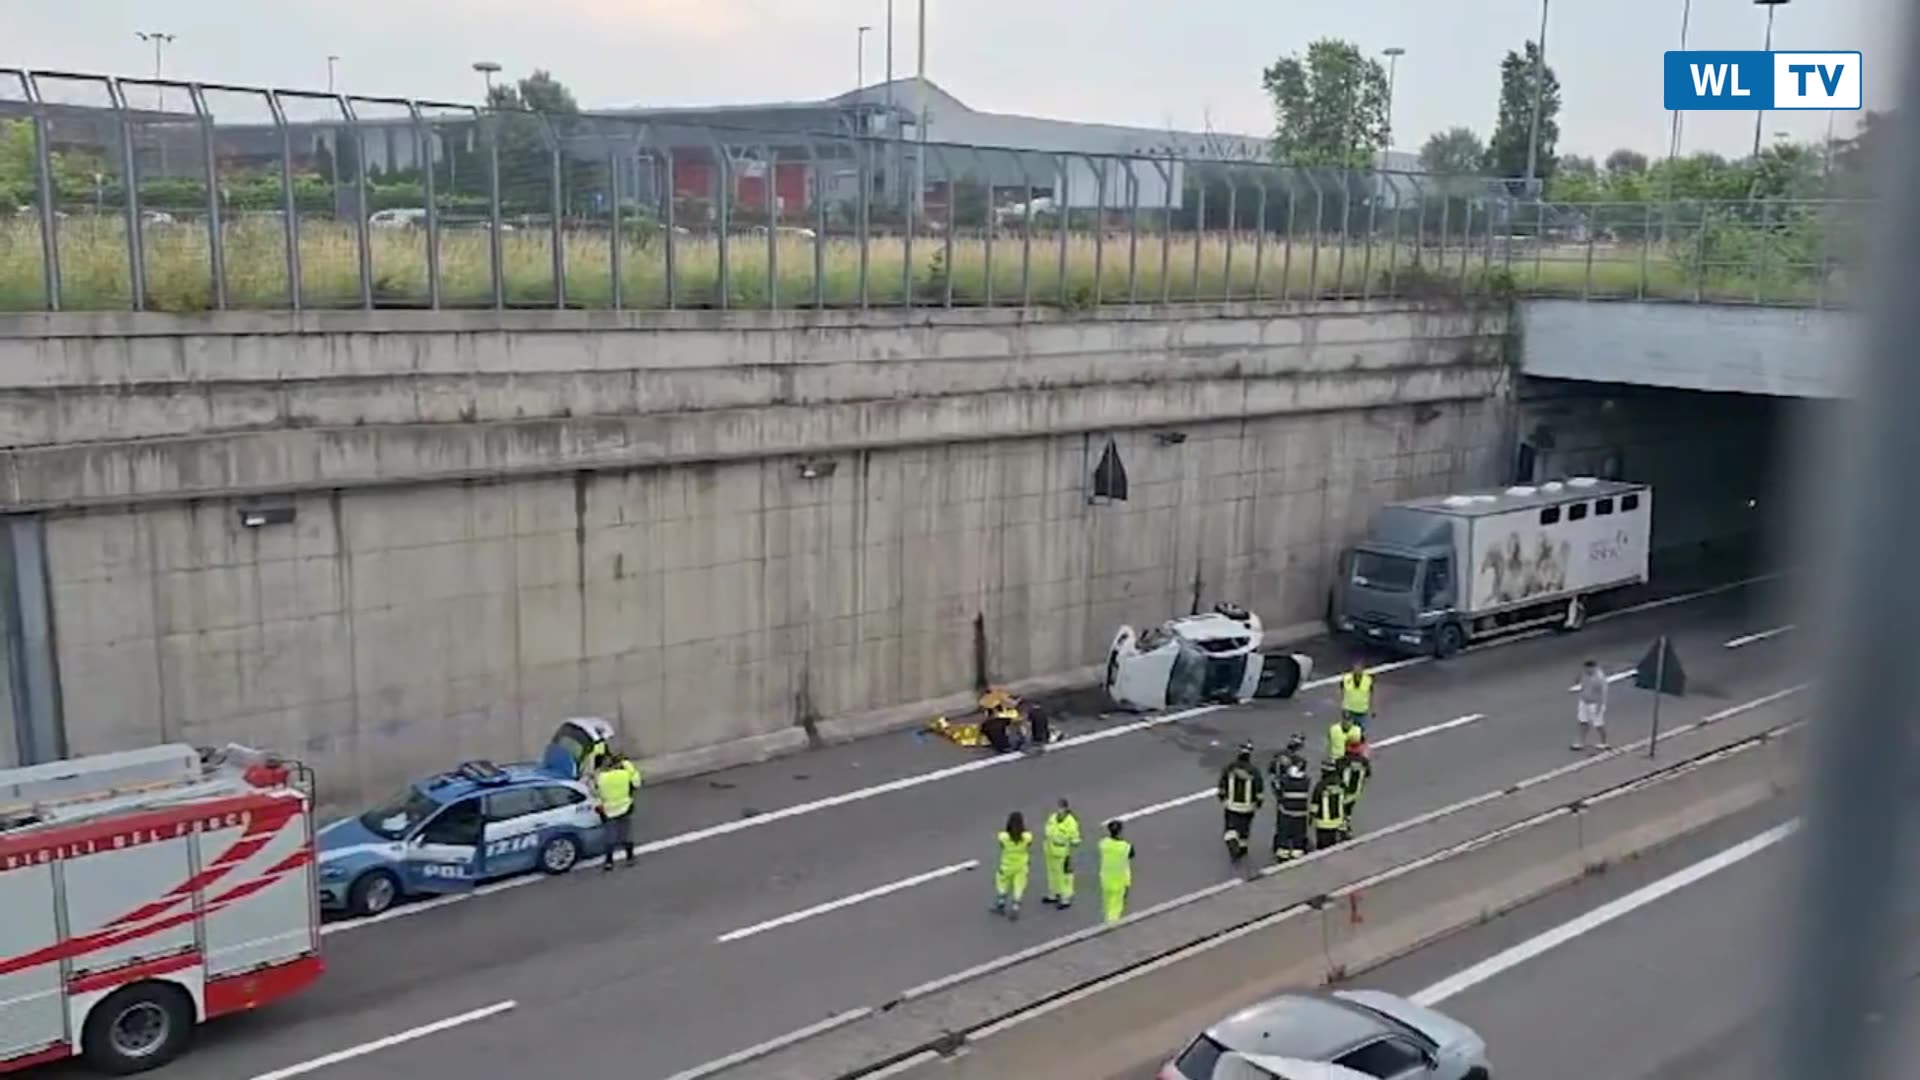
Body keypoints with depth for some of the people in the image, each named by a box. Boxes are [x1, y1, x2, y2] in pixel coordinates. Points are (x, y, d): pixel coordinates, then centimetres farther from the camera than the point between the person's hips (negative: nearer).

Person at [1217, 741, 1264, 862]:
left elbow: (1222, 785, -1)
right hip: (1247, 806, 0)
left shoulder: (1229, 768, -10)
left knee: (1231, 827, 10)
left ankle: (1232, 845, -14)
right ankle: (1242, 849, 35)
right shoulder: (1254, 771, -15)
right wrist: (1258, 802, 6)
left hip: (1231, 805, 0)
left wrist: (1222, 798, 15)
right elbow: (1258, 789, -9)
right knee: (1244, 828, 19)